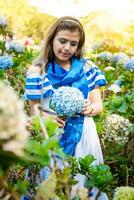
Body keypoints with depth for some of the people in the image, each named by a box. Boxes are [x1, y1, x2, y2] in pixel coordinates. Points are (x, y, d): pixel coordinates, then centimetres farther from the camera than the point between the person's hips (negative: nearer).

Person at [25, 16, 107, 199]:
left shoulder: (87, 68, 1)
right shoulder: (37, 71, -6)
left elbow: (98, 104, 3)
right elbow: (34, 110, -3)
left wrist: (89, 109, -20)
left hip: (83, 136, 2)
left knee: (83, 181, 11)